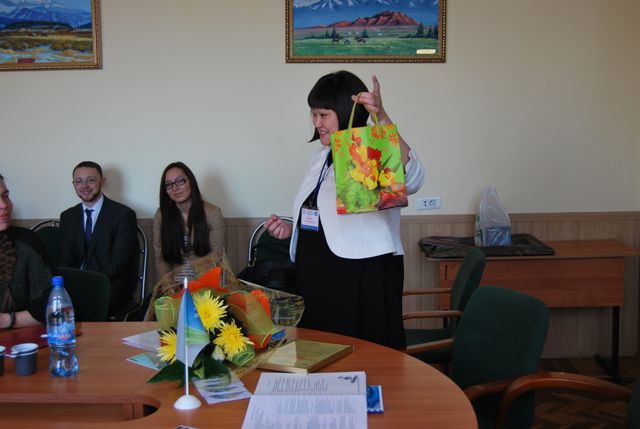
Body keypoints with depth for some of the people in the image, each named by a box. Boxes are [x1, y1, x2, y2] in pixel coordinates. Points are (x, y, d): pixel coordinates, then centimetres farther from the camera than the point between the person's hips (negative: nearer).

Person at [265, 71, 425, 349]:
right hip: (315, 279, 8)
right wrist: (292, 229, 10)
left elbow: (411, 180, -35)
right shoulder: (321, 157, 16)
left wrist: (382, 118, -43)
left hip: (363, 281, -8)